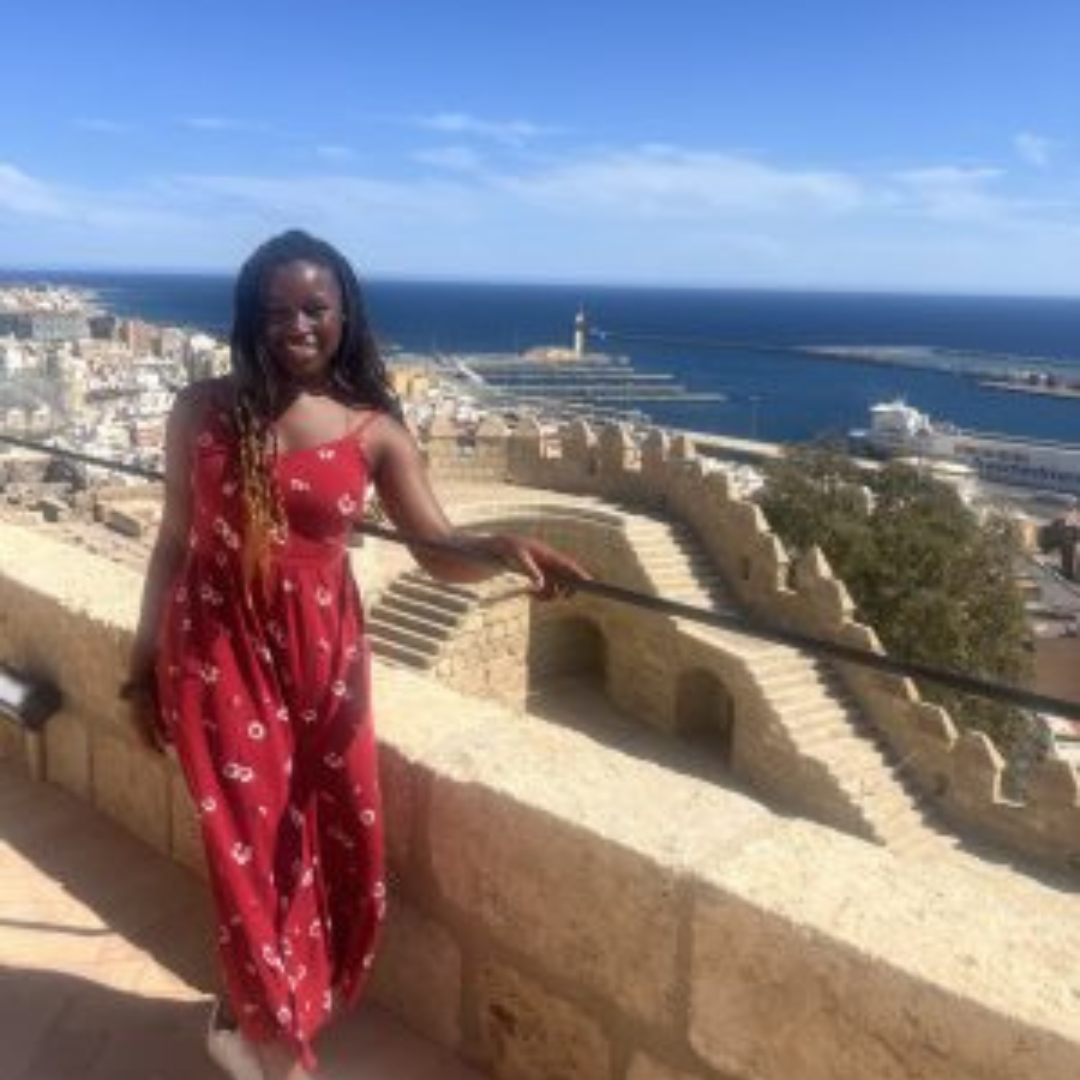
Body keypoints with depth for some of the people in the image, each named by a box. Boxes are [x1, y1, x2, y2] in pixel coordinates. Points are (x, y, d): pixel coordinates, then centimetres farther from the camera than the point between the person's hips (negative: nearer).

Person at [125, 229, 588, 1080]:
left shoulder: (374, 430, -4)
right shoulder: (202, 410, -3)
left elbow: (438, 548, -11)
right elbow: (175, 538, 4)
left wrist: (503, 550, -33)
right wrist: (144, 657, 8)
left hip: (322, 653, 2)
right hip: (217, 649, -1)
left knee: (336, 845, 10)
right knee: (253, 847, 3)